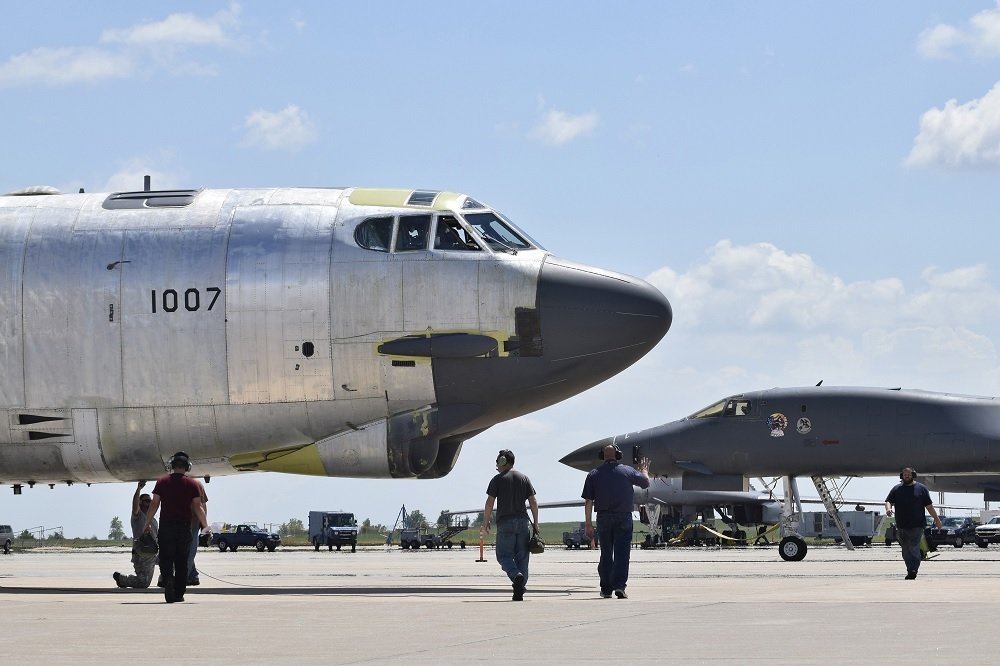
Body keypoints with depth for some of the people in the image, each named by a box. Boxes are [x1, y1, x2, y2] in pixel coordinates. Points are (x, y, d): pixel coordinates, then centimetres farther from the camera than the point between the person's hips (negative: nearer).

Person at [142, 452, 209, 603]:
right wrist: (206, 526, 5)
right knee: (182, 562, 10)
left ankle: (168, 579, -26)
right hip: (184, 527, 0)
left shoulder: (162, 482, 1)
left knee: (165, 559, 3)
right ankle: (179, 593, 11)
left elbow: (154, 504, -1)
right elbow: (198, 507, -2)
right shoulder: (192, 484, 0)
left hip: (166, 526, 0)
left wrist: (147, 523, 8)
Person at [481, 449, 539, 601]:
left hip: (505, 522, -3)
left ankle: (516, 575, -27)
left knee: (504, 555, 2)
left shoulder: (498, 479, -1)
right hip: (522, 522, 3)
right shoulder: (524, 479, 10)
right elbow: (533, 502, 5)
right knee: (522, 557, 6)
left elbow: (490, 503, -5)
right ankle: (519, 592, 3)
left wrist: (485, 523, 3)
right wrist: (535, 523, 10)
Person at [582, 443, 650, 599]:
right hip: (624, 517, -1)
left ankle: (606, 589, 14)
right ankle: (619, 586, -16)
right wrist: (644, 471, 39)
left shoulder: (594, 474, 3)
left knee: (606, 554, 11)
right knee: (621, 553, -3)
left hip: (603, 518, 1)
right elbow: (646, 482, 17)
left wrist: (588, 524, 4)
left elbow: (588, 501, 0)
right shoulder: (627, 471, 1)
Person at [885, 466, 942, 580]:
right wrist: (888, 508, -18)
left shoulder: (921, 488, 7)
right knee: (905, 551, 7)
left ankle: (913, 571, -20)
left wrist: (936, 519, 7)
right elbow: (888, 501, 5)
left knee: (914, 549, -14)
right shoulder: (896, 489, 12)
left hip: (917, 526, -4)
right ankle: (910, 571, 16)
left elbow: (929, 506, 8)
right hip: (901, 526, 4)